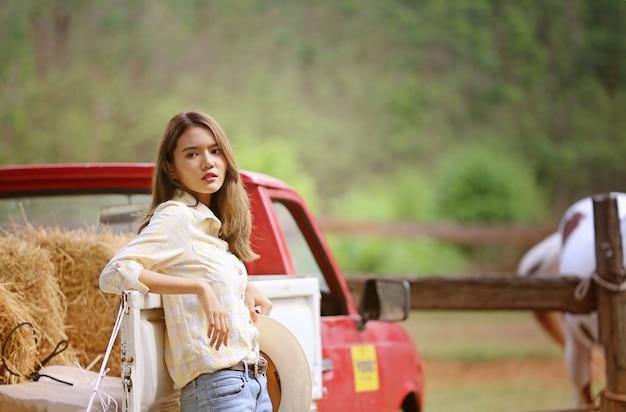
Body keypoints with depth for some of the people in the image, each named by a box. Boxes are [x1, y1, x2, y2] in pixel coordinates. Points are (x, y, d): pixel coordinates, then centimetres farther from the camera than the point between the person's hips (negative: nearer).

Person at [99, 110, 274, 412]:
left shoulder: (211, 223, 16)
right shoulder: (176, 215, -6)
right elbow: (114, 274, -17)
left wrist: (247, 289, 13)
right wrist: (199, 288, -19)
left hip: (253, 383, 8)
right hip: (217, 384, -8)